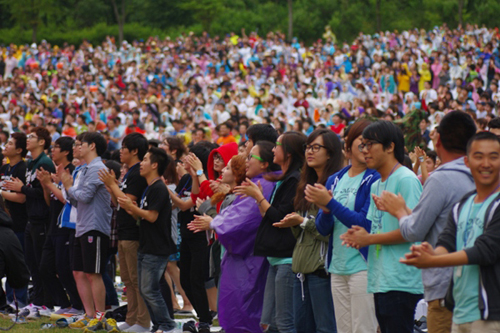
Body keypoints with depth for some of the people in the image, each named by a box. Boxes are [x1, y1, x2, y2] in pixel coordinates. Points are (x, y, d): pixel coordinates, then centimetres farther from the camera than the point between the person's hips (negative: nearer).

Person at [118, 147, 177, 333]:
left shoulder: (158, 189, -15)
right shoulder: (149, 189, 18)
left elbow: (152, 216, -20)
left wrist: (132, 206, -19)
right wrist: (128, 209, 5)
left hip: (156, 250, -10)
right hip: (146, 247, 10)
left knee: (149, 290, -10)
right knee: (144, 289, 11)